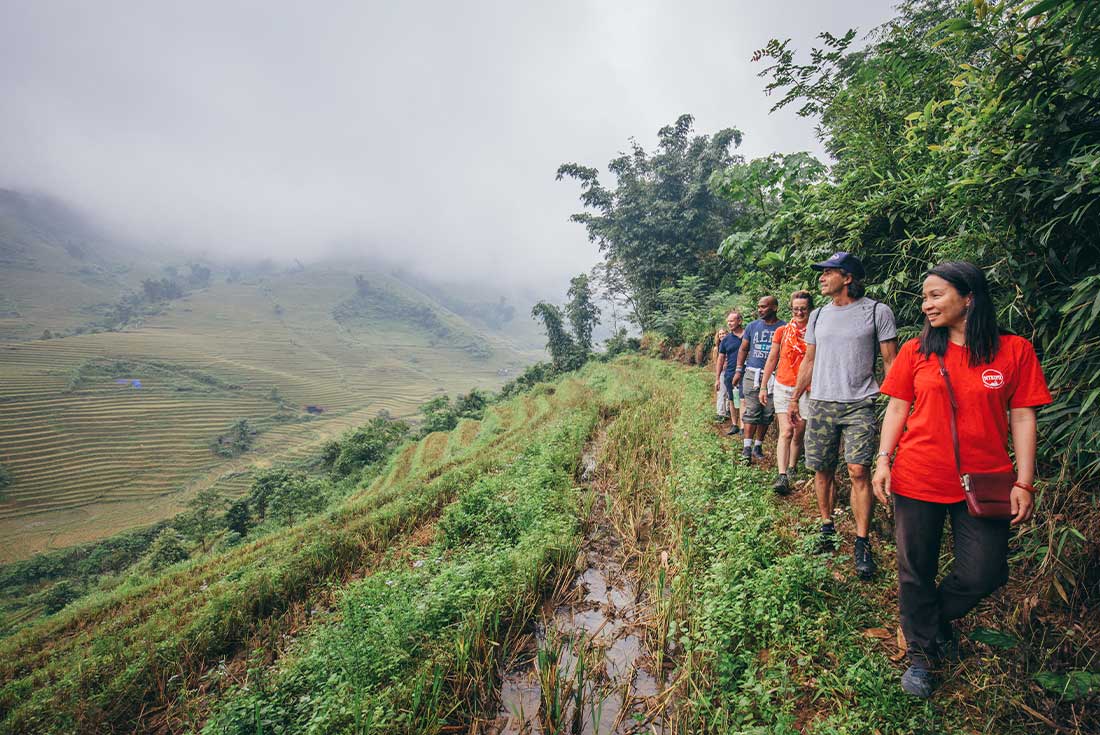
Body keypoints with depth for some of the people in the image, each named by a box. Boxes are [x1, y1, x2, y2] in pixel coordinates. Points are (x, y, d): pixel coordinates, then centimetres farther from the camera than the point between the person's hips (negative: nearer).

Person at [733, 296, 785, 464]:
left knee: (767, 414, 6)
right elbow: (743, 349, 15)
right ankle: (747, 448, -3)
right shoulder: (752, 326, 9)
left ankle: (758, 446, 18)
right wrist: (739, 370, 8)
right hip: (752, 374, 1)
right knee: (751, 412, -4)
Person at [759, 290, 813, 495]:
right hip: (783, 387, 0)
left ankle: (791, 471, 24)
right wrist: (763, 386, 12)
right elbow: (772, 360, 11)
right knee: (786, 431, -8)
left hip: (806, 389, 0)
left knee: (798, 434, 6)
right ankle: (782, 477, -13)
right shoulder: (782, 332, 5)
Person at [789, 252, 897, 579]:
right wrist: (794, 399, 15)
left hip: (859, 405, -4)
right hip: (821, 404, 4)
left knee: (859, 471, -9)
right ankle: (827, 527, 24)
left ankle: (862, 543, 3)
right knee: (823, 470, 8)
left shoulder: (877, 312, -1)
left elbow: (890, 362, -1)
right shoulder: (818, 315, 13)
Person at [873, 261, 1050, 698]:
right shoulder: (916, 351, 1)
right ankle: (922, 653, 30)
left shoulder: (1014, 351, -1)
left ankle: (939, 616, 40)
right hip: (918, 479, 0)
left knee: (984, 573, 7)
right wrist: (883, 459, -4)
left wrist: (1024, 483, -3)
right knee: (916, 571, 9)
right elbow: (897, 408, 4)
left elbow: (1022, 418, 0)